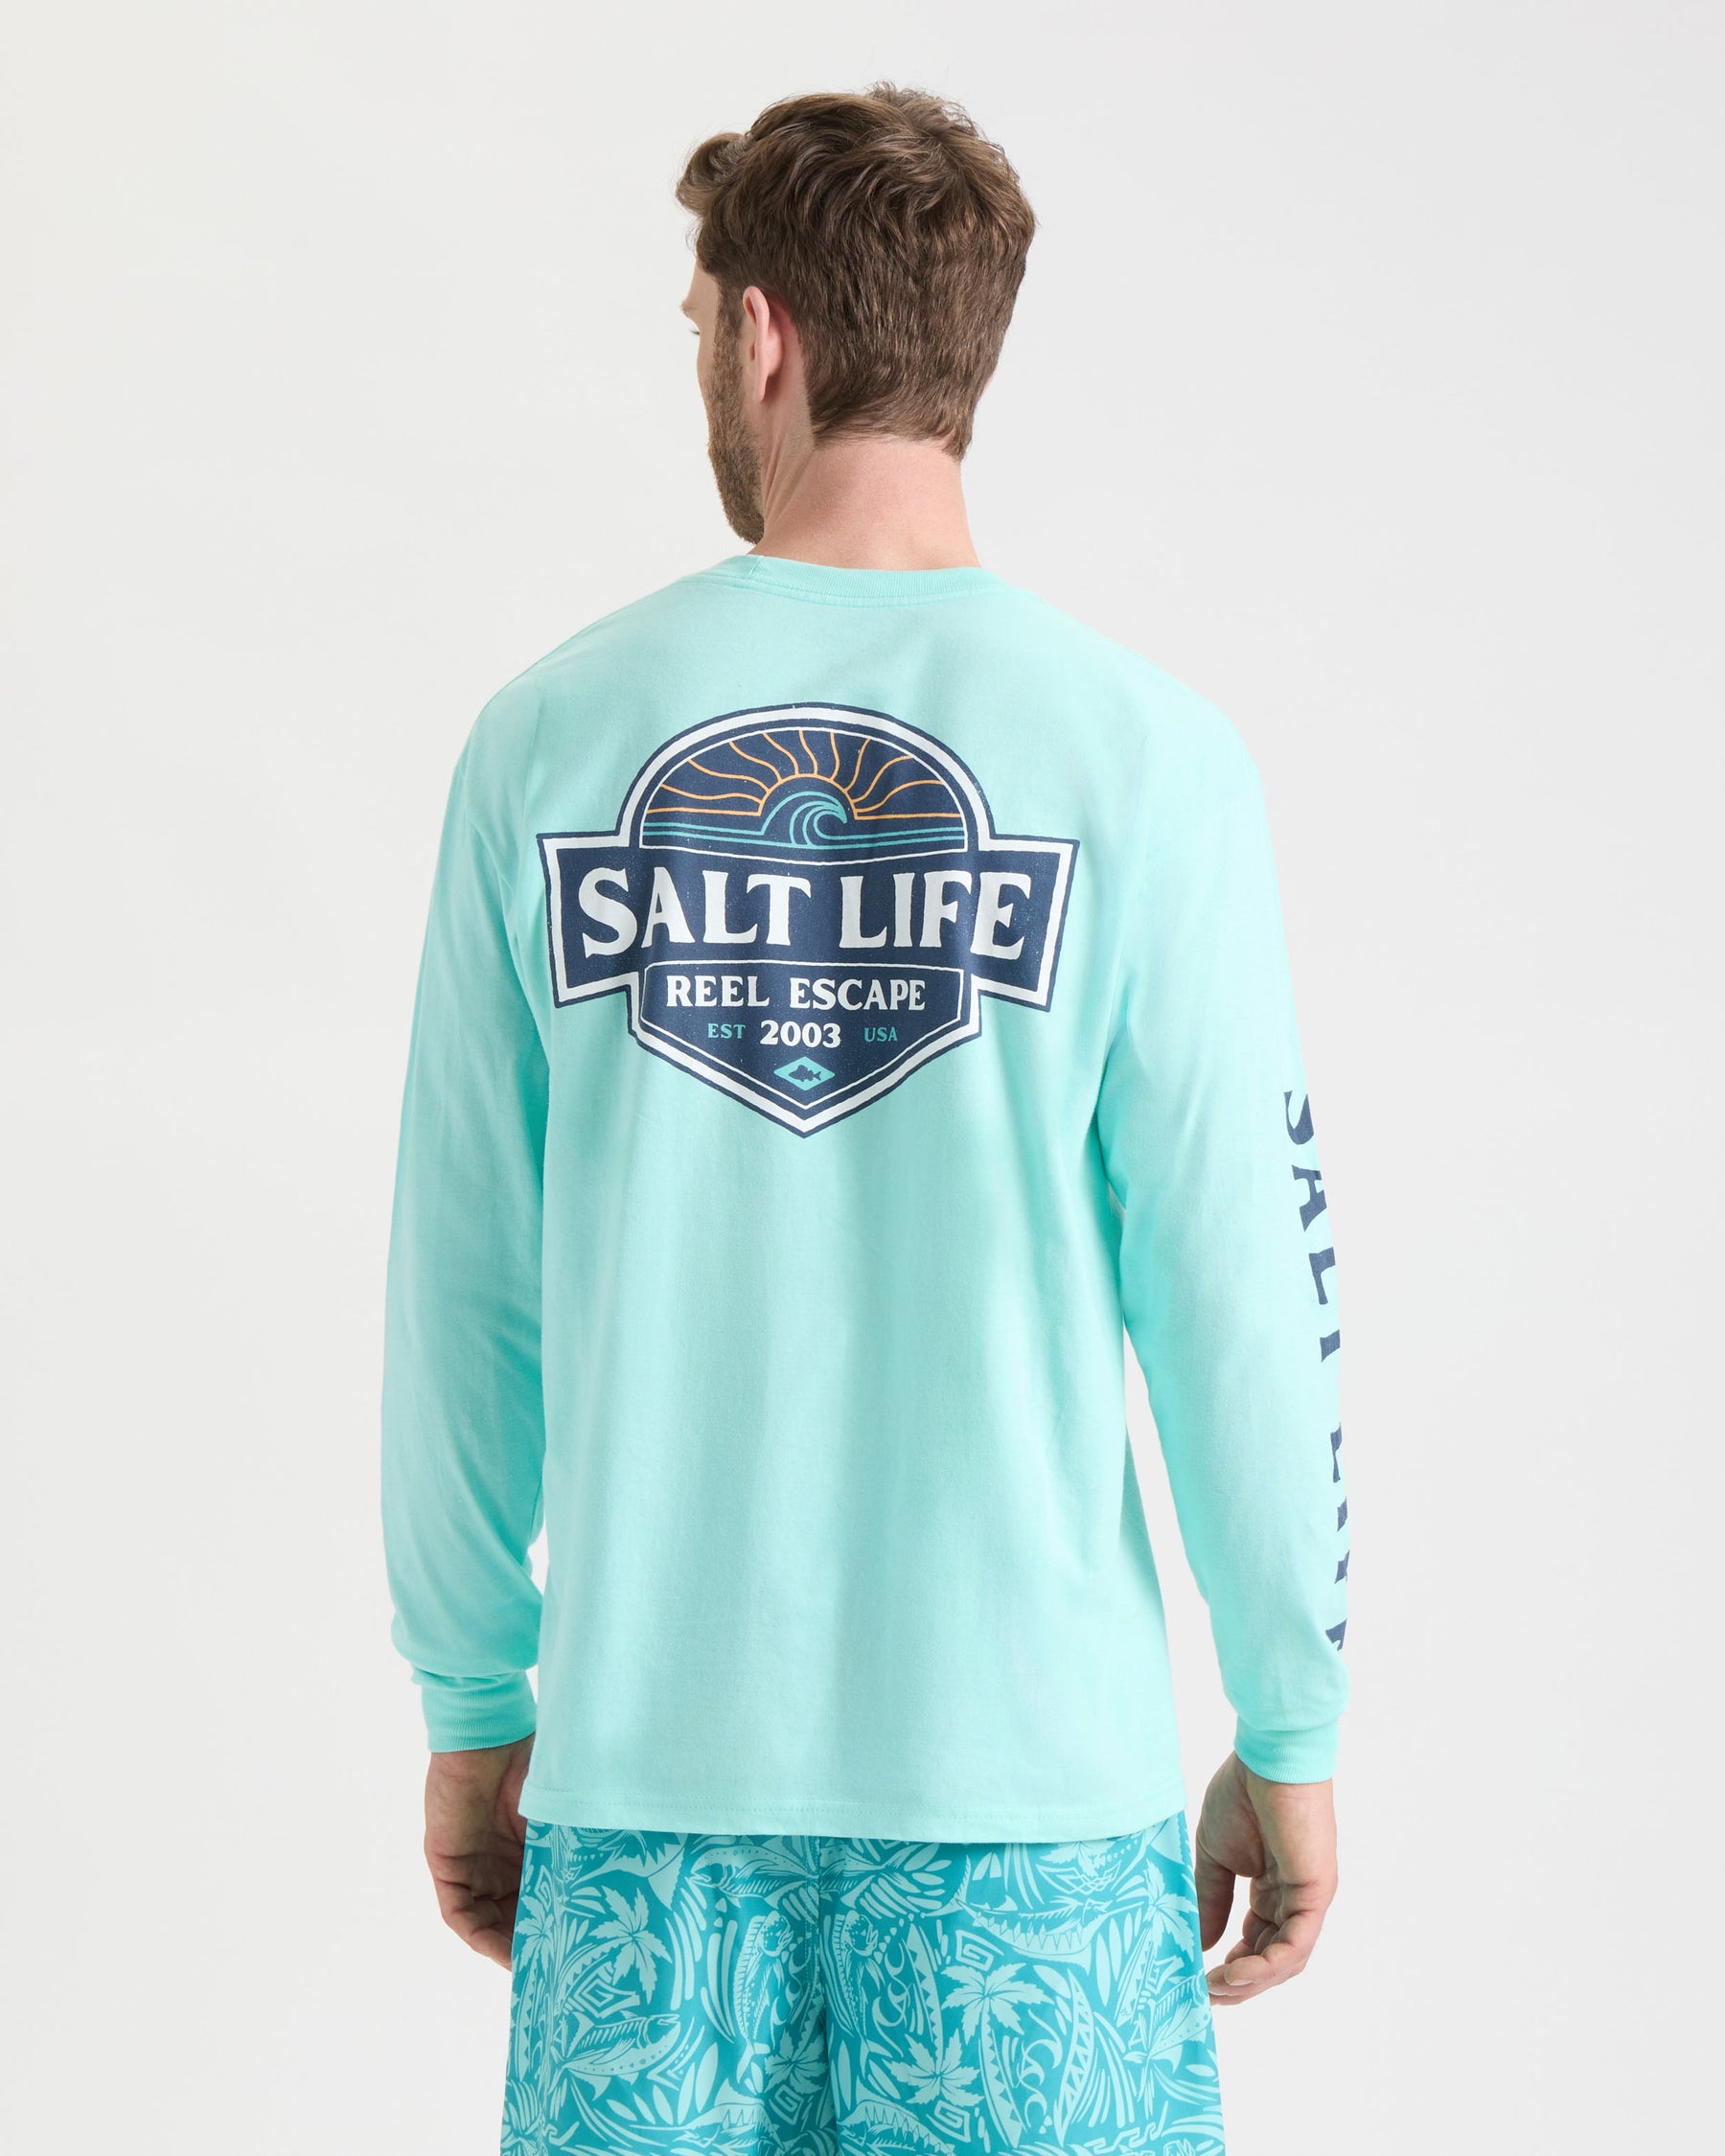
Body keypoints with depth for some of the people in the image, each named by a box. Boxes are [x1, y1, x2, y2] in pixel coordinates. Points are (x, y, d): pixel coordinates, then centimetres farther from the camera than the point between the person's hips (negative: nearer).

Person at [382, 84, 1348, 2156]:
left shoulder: (550, 735, -1)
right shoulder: (1141, 757, -6)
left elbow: (461, 1287, 2)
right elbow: (1238, 1280, -7)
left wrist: (471, 1705, 13)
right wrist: (1291, 1731, 4)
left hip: (649, 1760, 2)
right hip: (1029, 1772, -1)